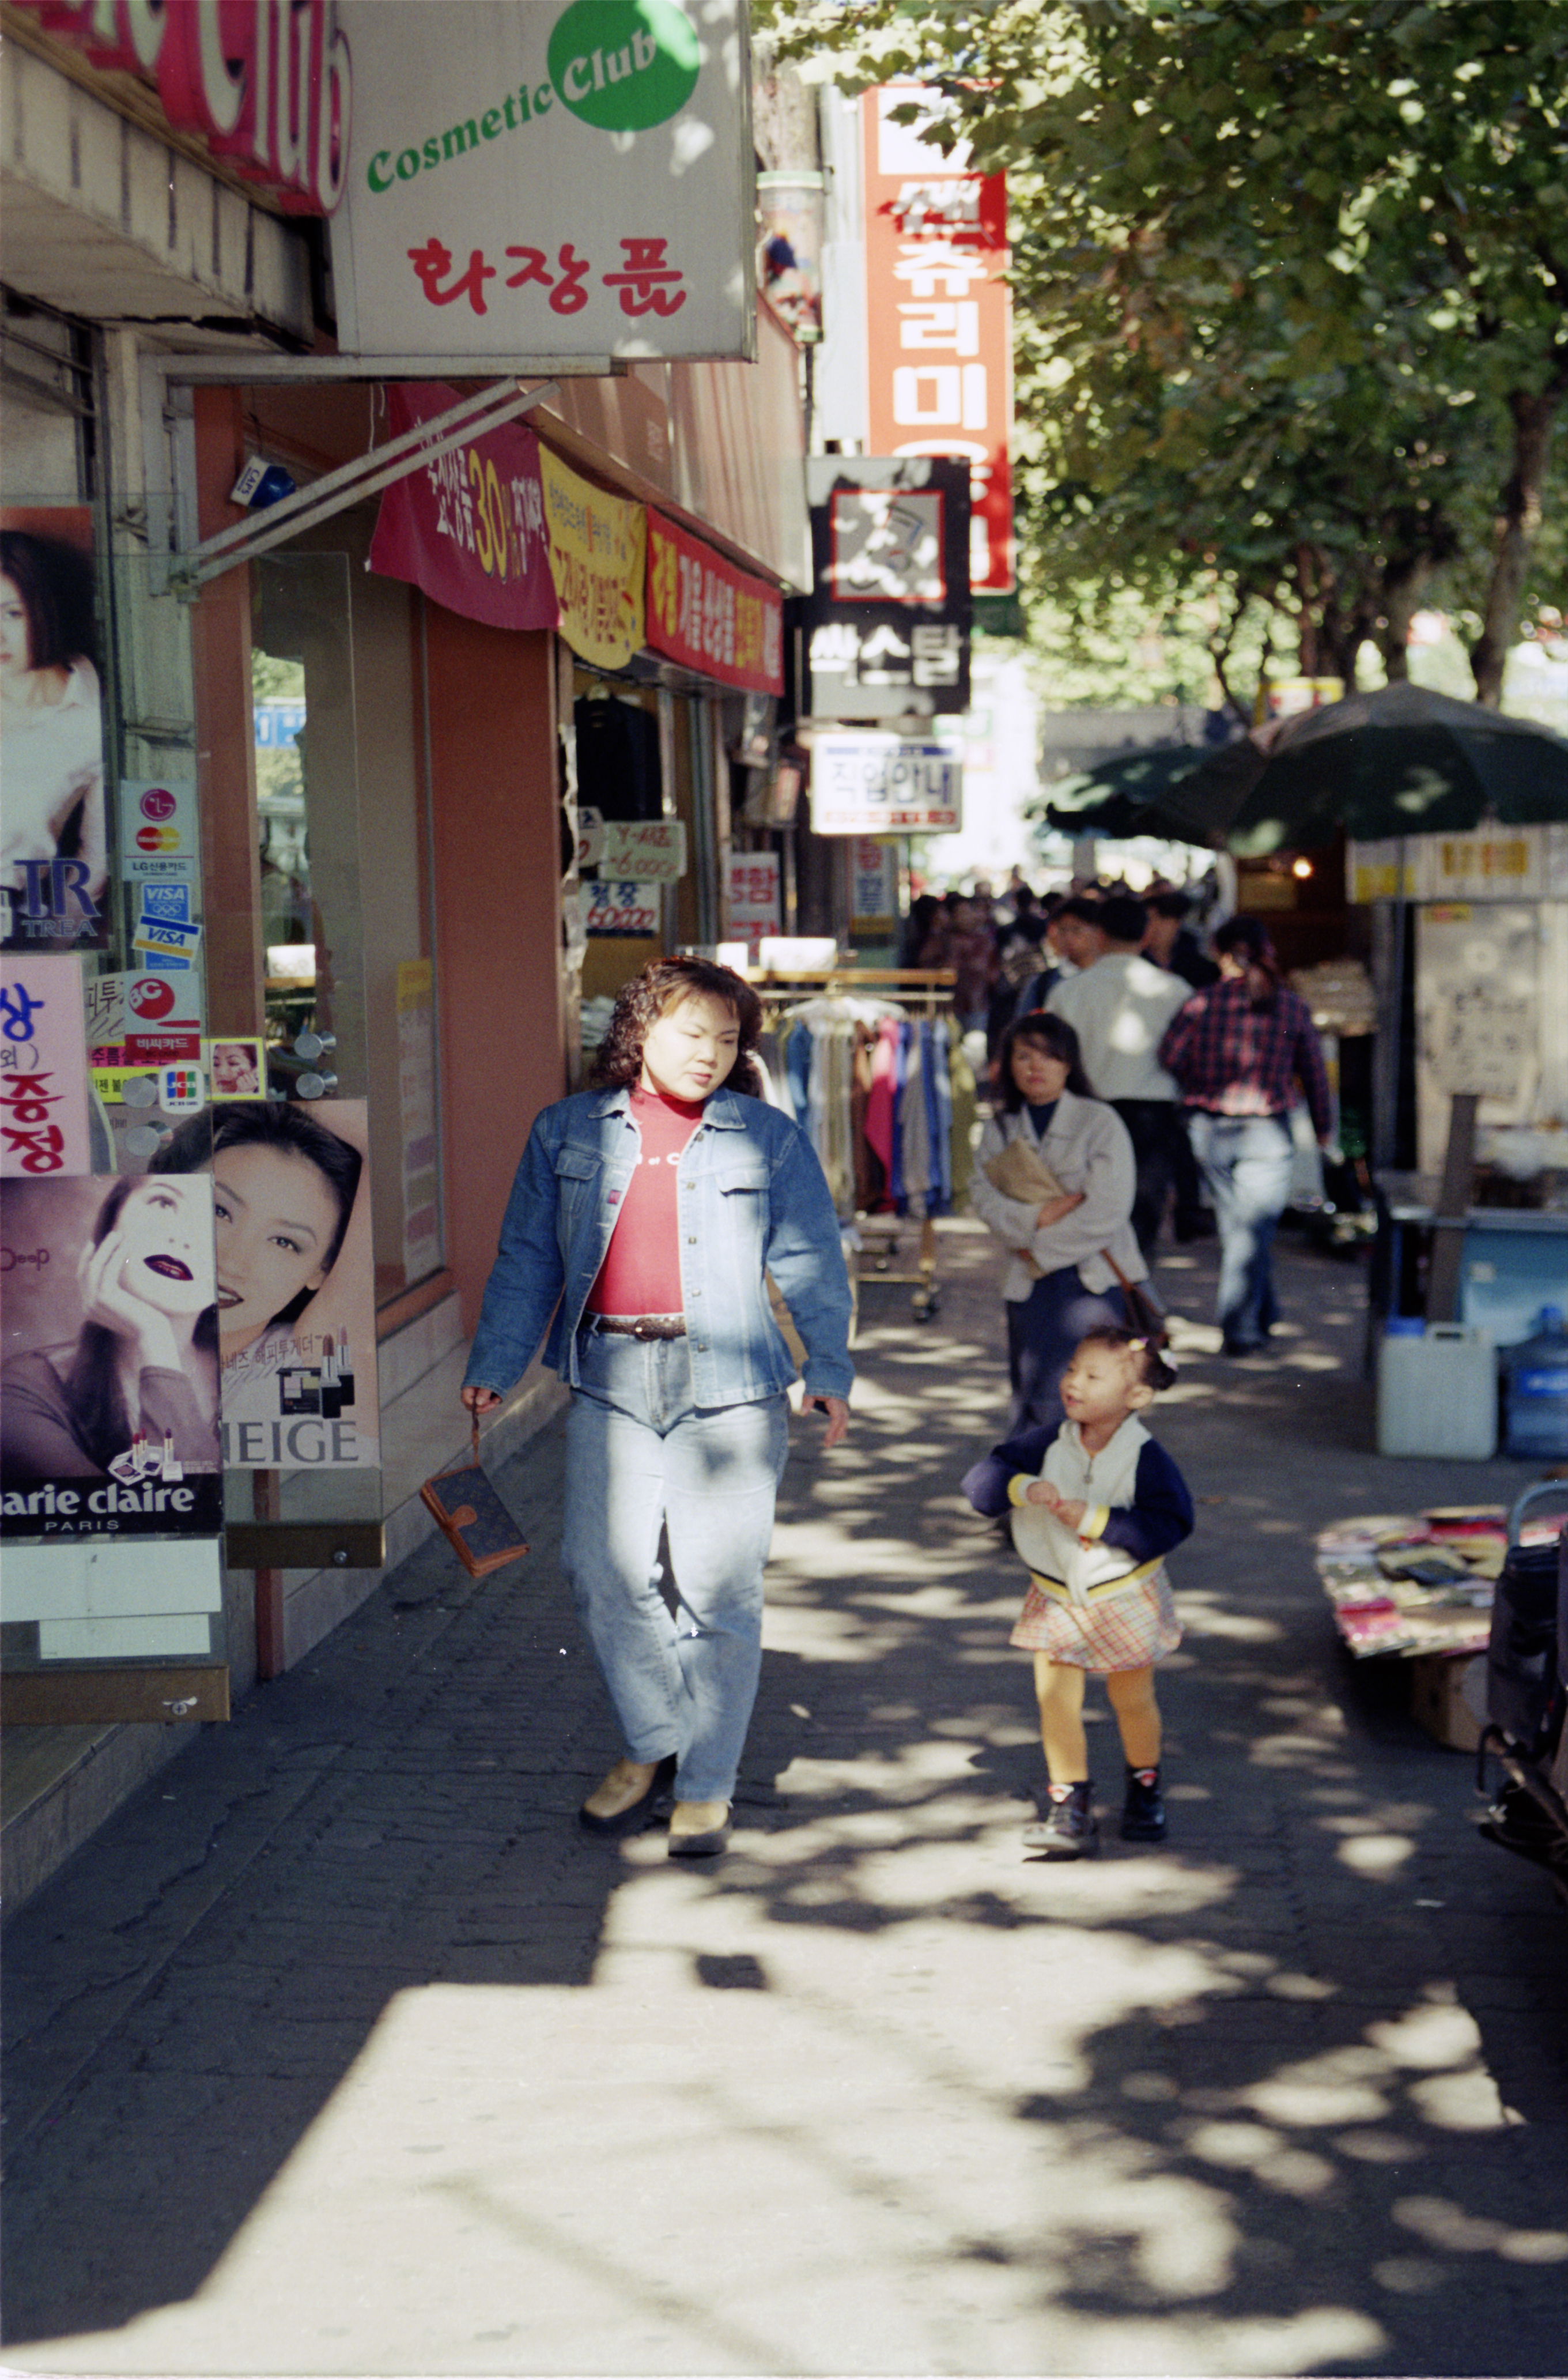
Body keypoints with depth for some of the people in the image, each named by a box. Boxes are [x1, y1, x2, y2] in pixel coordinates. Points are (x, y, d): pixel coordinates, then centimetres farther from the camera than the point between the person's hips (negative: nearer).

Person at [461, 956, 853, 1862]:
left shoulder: (771, 1139, 7)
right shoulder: (568, 1133, 11)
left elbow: (812, 1265, 7)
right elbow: (528, 1261, 14)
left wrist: (831, 1370, -3)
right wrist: (495, 1366, 8)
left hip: (729, 1387, -2)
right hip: (610, 1383, 2)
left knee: (719, 1589, -1)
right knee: (606, 1575, 2)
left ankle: (707, 1786, 12)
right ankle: (654, 1745, 25)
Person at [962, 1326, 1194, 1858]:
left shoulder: (1146, 1459, -17)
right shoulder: (1045, 1446, -8)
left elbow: (1169, 1524, -26)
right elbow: (982, 1480, -13)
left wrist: (1093, 1518, -30)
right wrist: (1024, 1488, -33)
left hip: (1126, 1599, -2)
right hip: (1056, 1598, 3)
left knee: (1133, 1700, 13)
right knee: (1056, 1703, -1)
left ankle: (1145, 1789, 37)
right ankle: (1070, 1808, 8)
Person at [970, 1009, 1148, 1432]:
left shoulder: (1100, 1122, -3)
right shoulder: (1001, 1130, 12)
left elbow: (1107, 1211, -11)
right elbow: (983, 1195, 0)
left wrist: (1041, 1246, -9)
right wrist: (1036, 1216, -17)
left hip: (1095, 1280, -5)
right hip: (1029, 1283, 5)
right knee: (1028, 1402, 4)